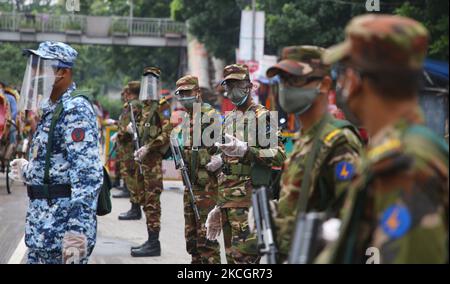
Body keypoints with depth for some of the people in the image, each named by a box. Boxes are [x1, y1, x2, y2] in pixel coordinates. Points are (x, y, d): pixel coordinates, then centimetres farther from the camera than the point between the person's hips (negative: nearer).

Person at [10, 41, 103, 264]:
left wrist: (77, 229, -30)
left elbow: (87, 173, -25)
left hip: (62, 227, -10)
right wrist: (28, 170, 36)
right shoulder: (50, 109, 14)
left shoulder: (75, 111, -16)